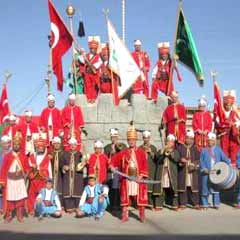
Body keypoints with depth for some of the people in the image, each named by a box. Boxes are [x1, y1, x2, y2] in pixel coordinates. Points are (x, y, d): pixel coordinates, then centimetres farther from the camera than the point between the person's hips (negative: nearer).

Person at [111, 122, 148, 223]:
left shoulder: (141, 152, 0)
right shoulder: (123, 152, 5)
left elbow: (145, 166, -4)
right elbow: (114, 159, 16)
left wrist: (141, 175, -13)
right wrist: (112, 166, -1)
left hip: (138, 179, -1)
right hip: (126, 179, 2)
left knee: (140, 197, 2)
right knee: (125, 197, 5)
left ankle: (142, 215, 14)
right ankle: (125, 215, 14)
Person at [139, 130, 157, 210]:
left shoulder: (153, 148, 12)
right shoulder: (140, 148, 10)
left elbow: (156, 158, 5)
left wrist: (151, 152, -7)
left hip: (151, 170, 1)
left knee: (151, 186, -6)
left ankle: (151, 203, 1)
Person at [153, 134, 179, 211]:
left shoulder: (175, 151, 14)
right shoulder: (161, 151, 15)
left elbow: (176, 159, -6)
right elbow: (158, 159, -4)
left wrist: (171, 152, -16)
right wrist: (164, 151, -15)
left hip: (171, 173, 0)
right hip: (161, 173, 1)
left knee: (173, 189, -3)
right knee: (160, 189, -2)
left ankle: (175, 205, 4)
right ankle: (158, 205, 4)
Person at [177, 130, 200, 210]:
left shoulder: (195, 148, 9)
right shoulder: (180, 147, 7)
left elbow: (198, 159, 4)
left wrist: (195, 164, -13)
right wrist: (180, 160, -17)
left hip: (193, 171, 0)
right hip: (182, 171, 0)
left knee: (194, 187, -1)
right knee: (182, 187, 0)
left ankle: (196, 203, 8)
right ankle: (183, 203, 9)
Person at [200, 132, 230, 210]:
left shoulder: (218, 149, 9)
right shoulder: (204, 150, 6)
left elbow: (224, 158, 4)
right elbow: (201, 161, 1)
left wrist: (229, 164, -11)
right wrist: (203, 168, -13)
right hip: (206, 173, -1)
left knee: (215, 188, 6)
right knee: (205, 189, 3)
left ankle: (216, 204, 15)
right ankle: (205, 204, 12)